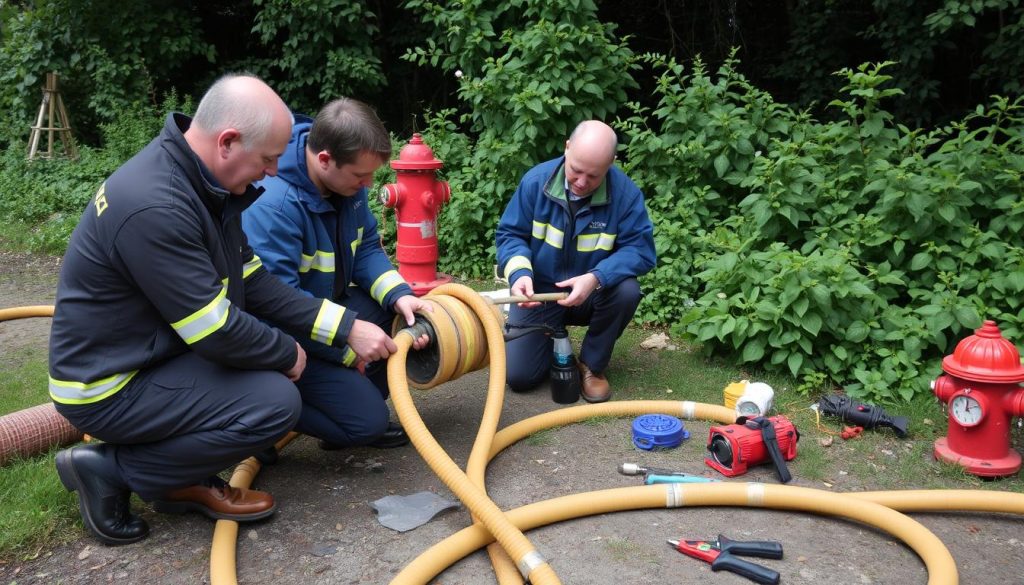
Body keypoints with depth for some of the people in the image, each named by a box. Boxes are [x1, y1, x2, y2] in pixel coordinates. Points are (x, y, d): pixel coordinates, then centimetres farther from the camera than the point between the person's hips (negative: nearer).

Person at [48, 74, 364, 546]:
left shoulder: (204, 182, 1)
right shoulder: (153, 206, -30)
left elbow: (253, 282, 4)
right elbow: (218, 333, -27)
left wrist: (346, 328, -3)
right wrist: (287, 354, -8)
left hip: (152, 354, 10)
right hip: (108, 387, -10)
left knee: (276, 335, 7)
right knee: (276, 403, -20)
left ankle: (186, 480, 9)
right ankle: (113, 470, -3)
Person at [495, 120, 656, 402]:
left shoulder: (625, 192, -19)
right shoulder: (536, 180, -15)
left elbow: (640, 250, -21)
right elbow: (509, 235, -9)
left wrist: (595, 278, -38)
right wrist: (520, 273, -30)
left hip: (592, 295, 0)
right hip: (539, 293, 0)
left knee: (627, 290, -33)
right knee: (518, 376, -11)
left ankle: (592, 365, -6)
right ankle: (553, 335, 25)